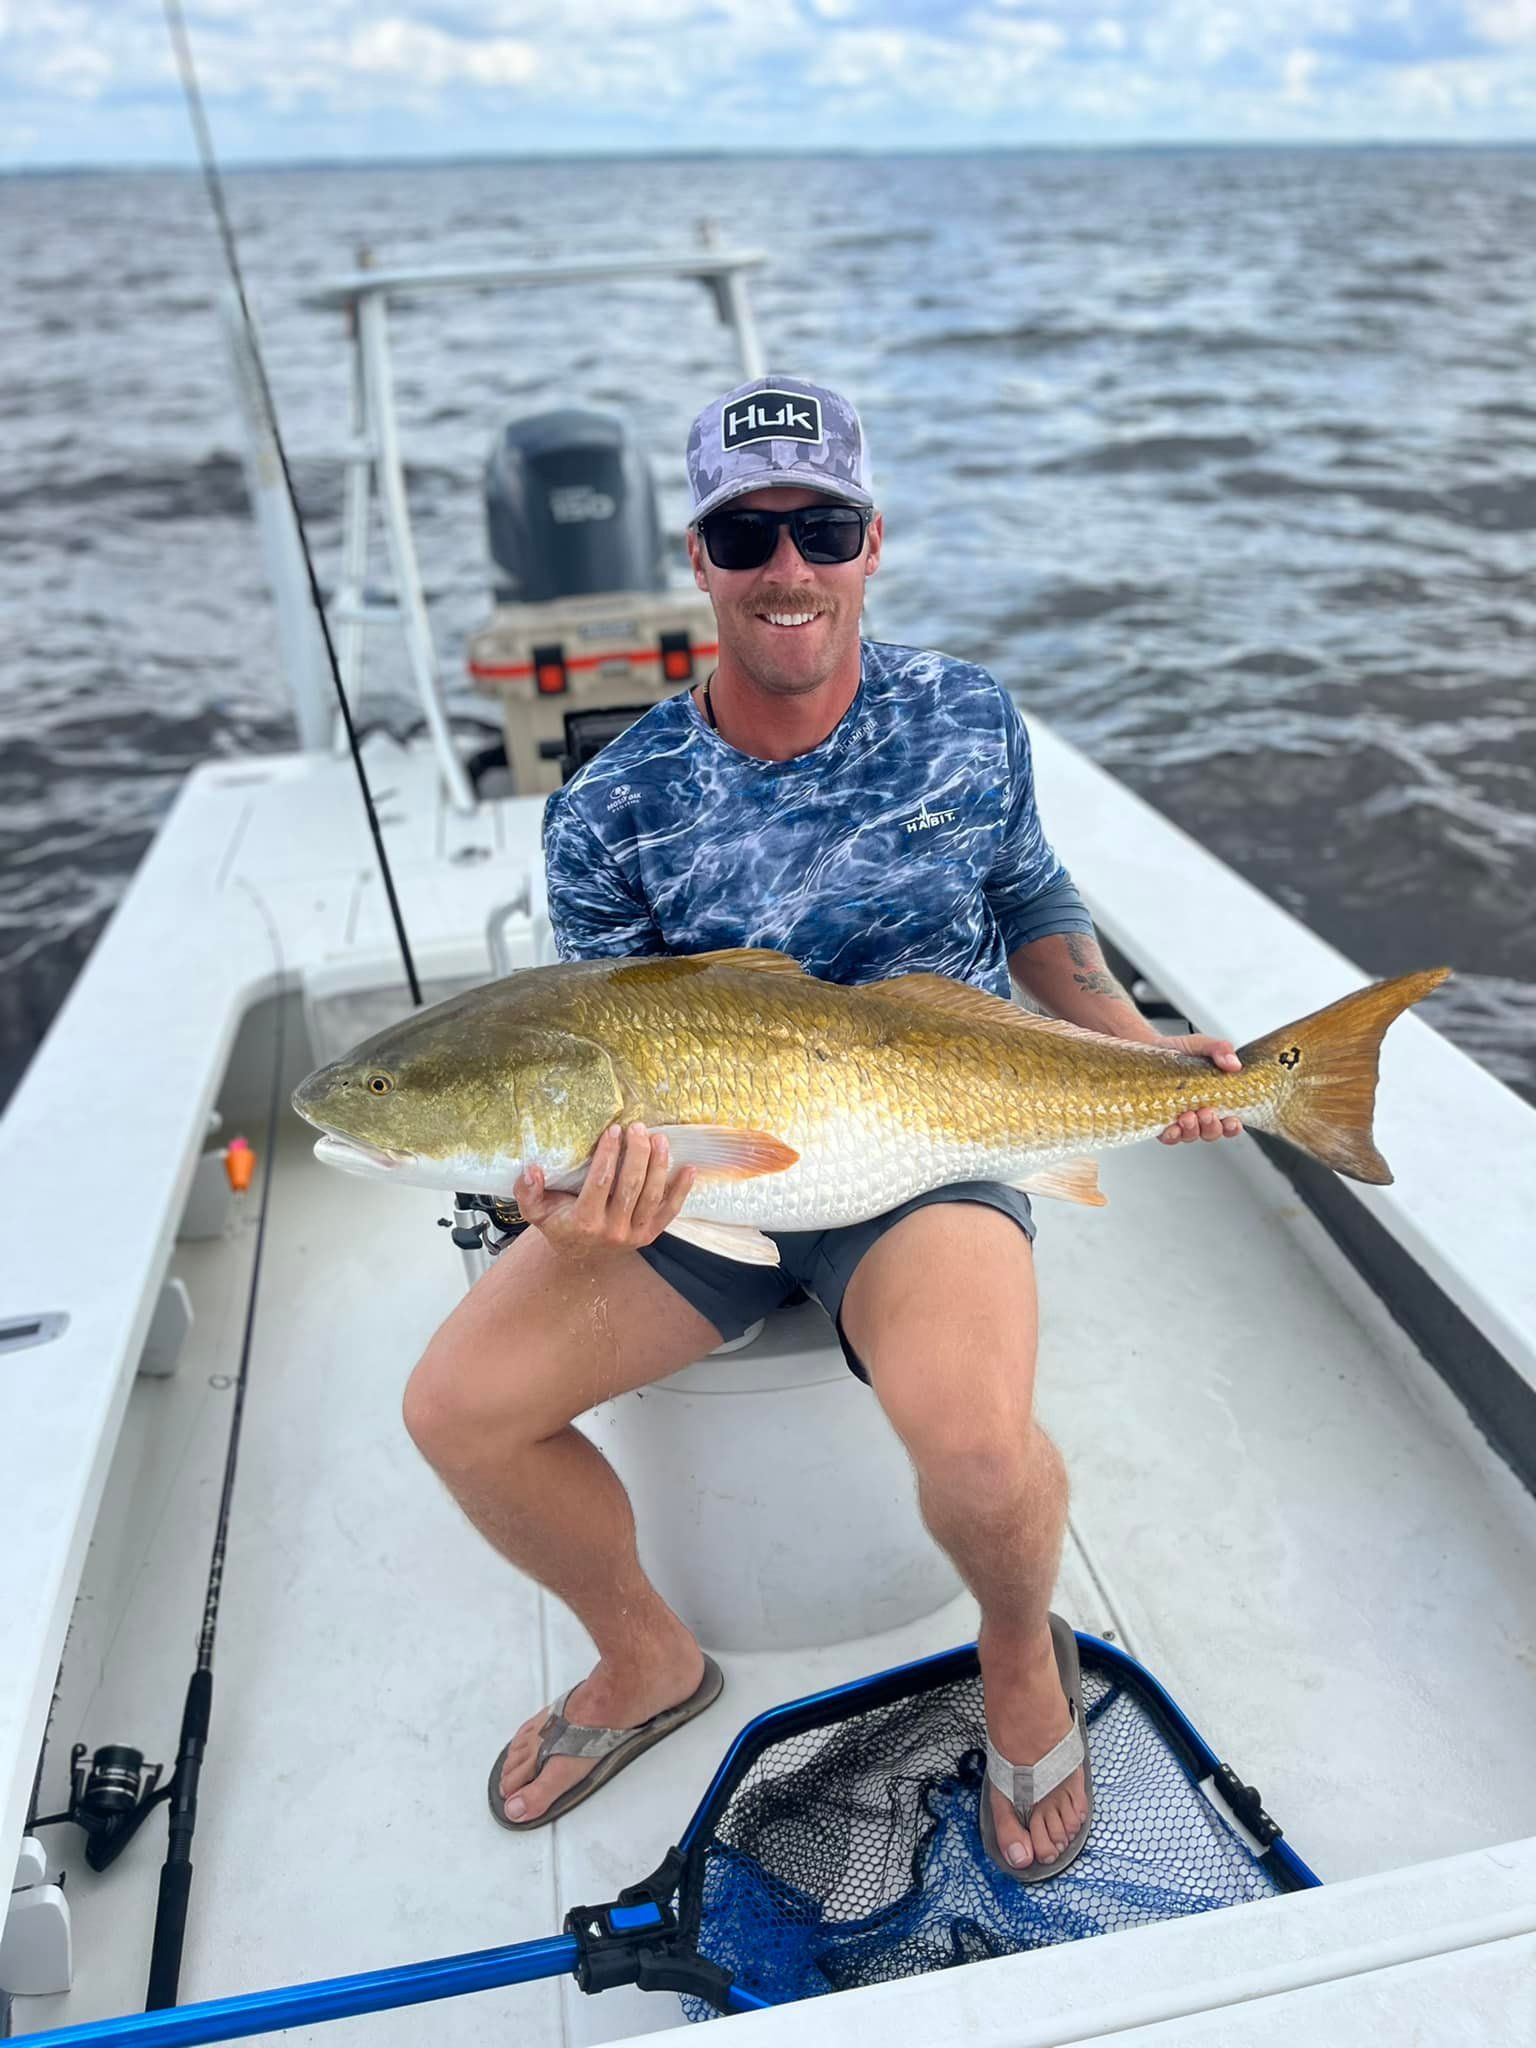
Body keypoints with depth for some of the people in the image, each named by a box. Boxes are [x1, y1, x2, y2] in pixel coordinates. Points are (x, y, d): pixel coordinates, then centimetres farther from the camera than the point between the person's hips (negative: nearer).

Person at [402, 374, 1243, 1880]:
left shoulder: (970, 719, -1)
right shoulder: (609, 811, -7)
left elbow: (1033, 904, 15)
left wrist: (1138, 1050, -1)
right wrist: (579, 1224, -25)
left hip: (932, 1147, -1)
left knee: (970, 1426, -33)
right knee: (456, 1405, -14)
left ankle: (1021, 1655, 8)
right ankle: (647, 1660, 17)